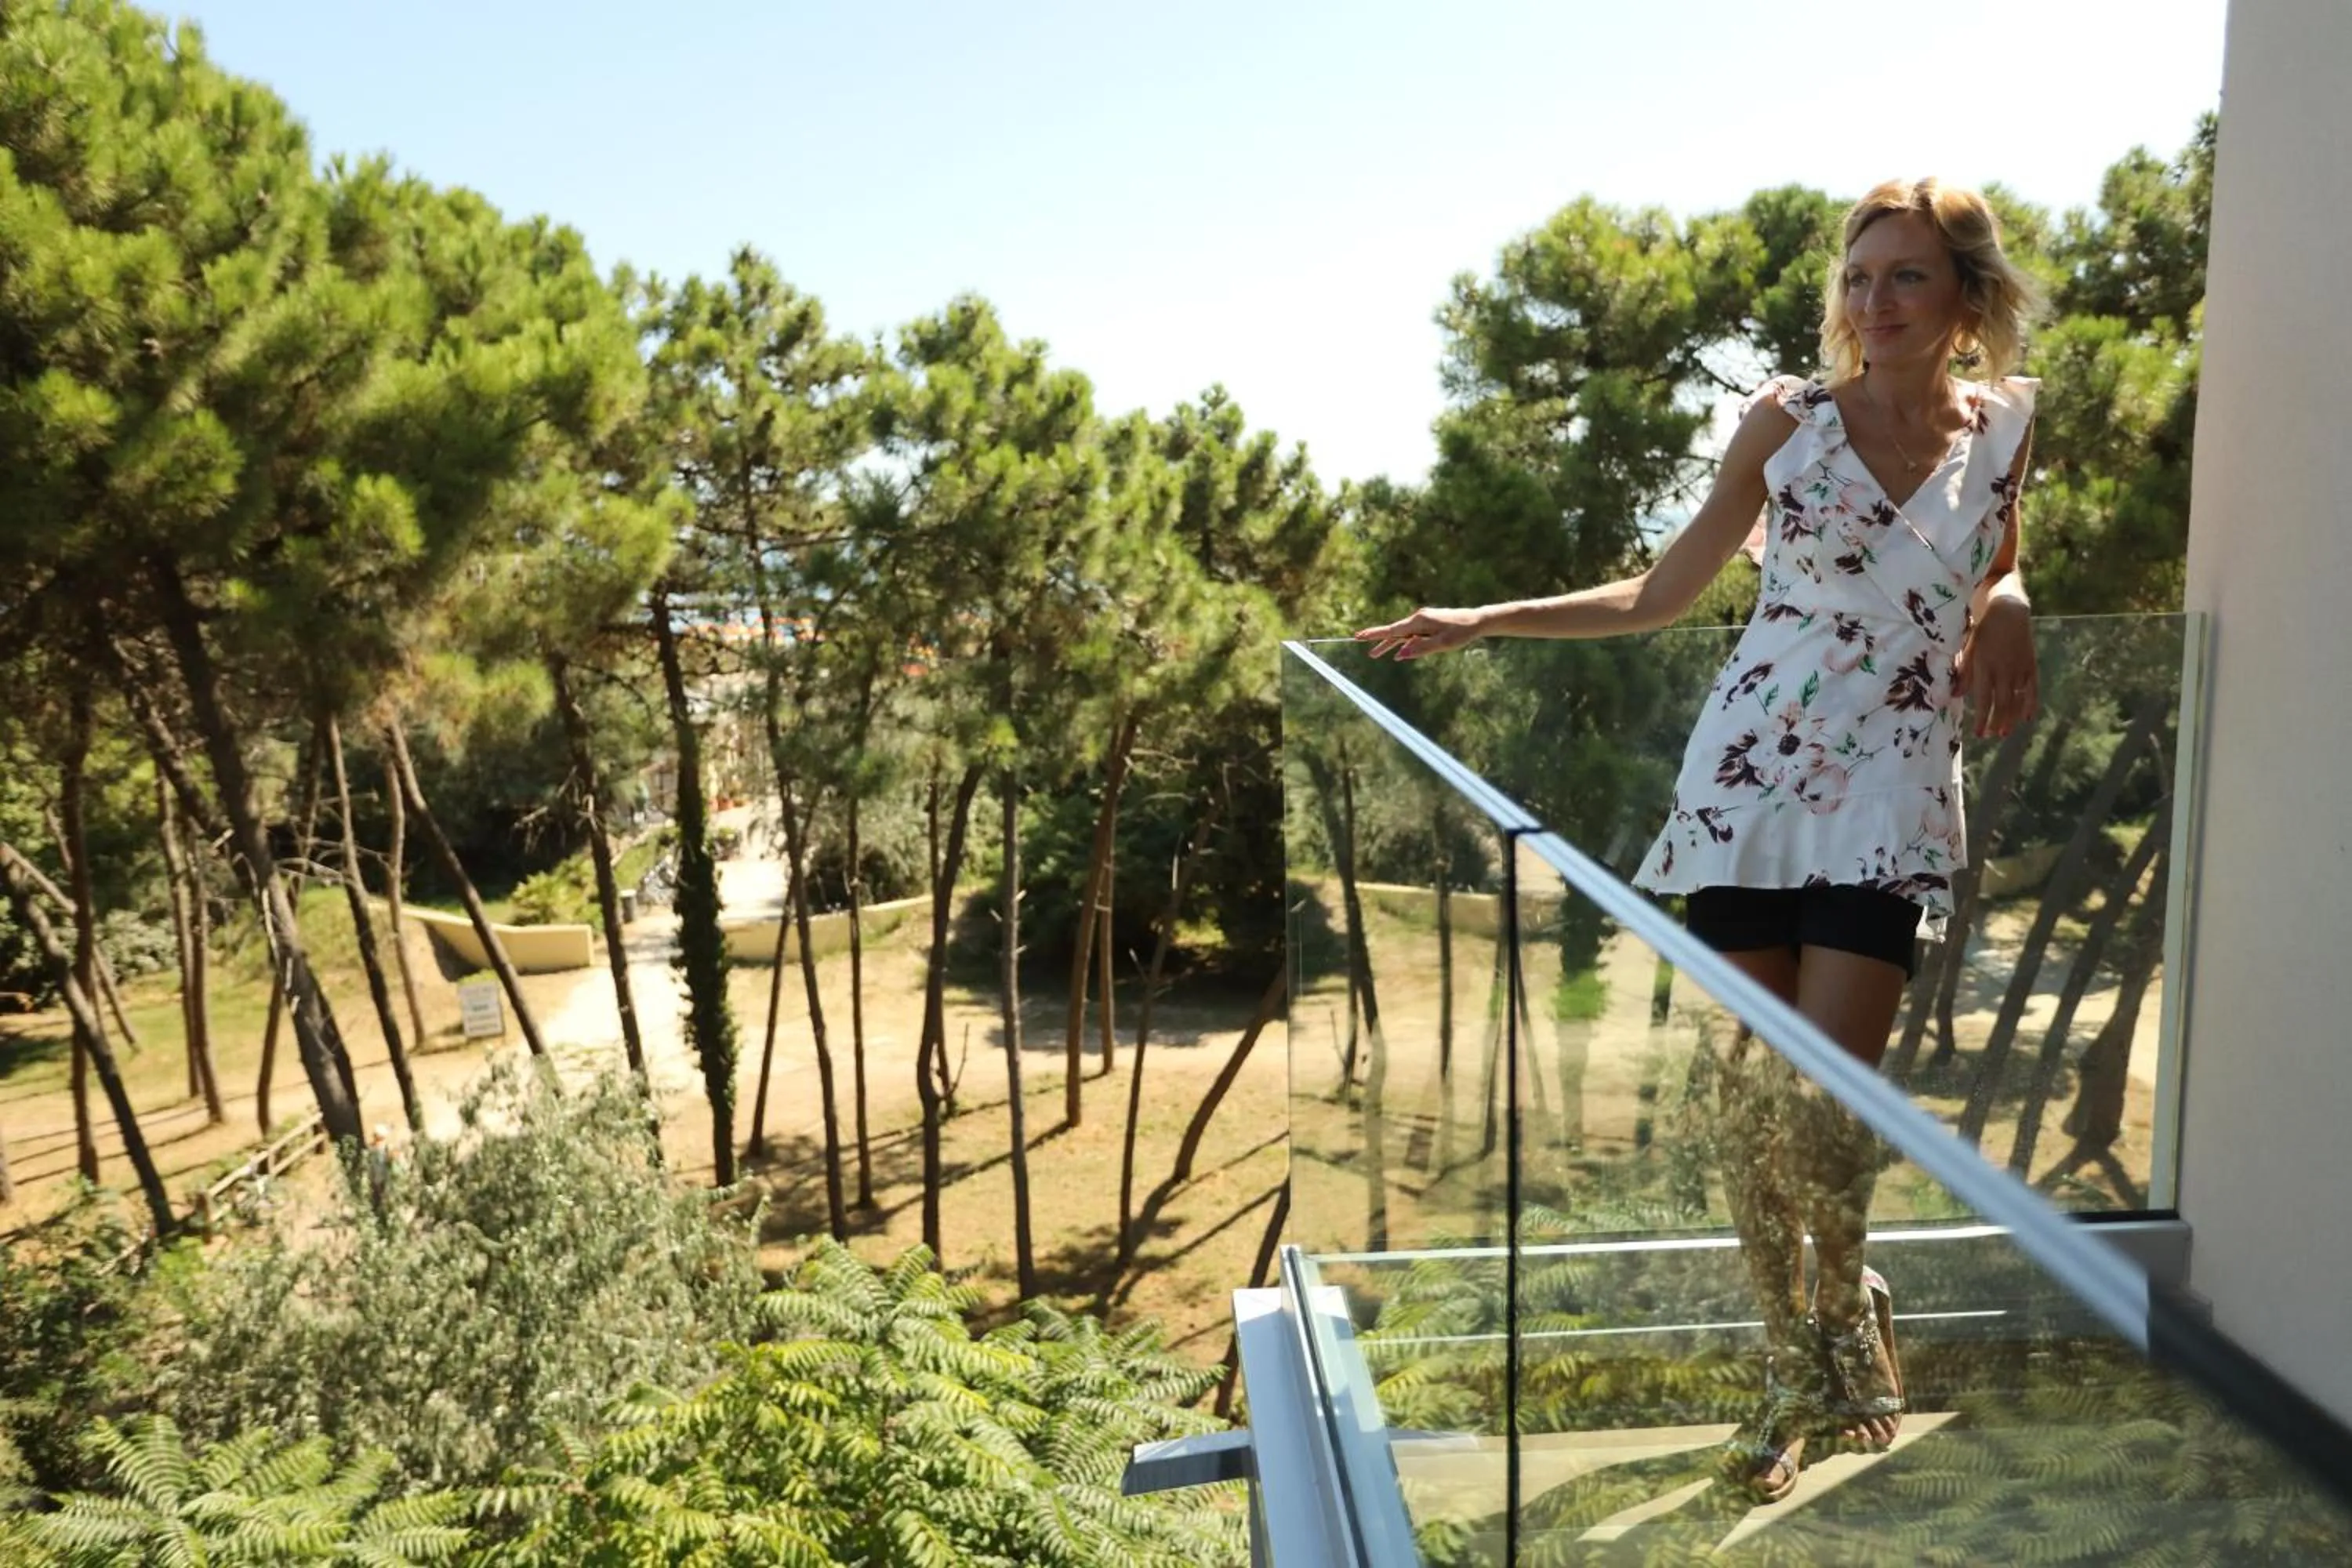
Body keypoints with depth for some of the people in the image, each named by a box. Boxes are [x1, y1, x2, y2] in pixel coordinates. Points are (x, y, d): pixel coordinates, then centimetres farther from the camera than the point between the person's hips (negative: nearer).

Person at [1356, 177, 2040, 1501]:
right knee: (1754, 1083, 1)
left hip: (1894, 798, 0)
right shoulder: (1786, 420, 2)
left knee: (1822, 1094, -9)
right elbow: (1659, 597, 7)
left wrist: (2008, 609, 1)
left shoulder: (2006, 425, 6)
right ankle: (1793, 1367, 22)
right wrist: (1484, 620, 1)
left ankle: (1846, 1298, 26)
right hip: (1752, 773, 0)